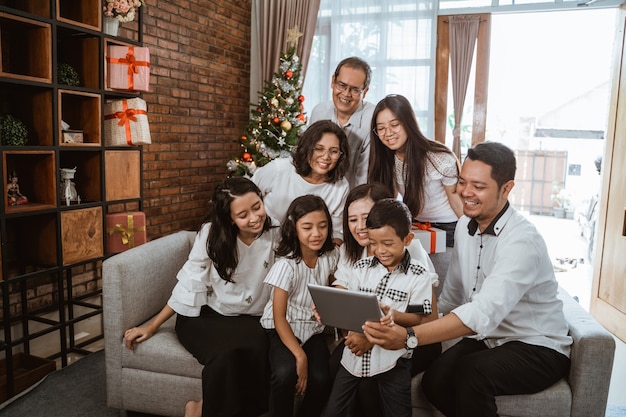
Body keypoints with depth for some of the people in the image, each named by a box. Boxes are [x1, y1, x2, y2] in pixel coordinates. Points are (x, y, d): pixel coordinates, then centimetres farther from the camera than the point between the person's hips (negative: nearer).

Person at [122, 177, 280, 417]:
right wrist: (152, 327, 1)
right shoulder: (211, 234, -7)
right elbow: (189, 284, -1)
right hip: (205, 317, -1)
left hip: (251, 322, 1)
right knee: (226, 354, -34)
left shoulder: (276, 238, -8)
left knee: (256, 348, -33)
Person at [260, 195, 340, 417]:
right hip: (283, 329, -3)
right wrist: (300, 356, -23)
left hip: (313, 328, 4)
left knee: (321, 379, -21)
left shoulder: (331, 255, -6)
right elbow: (279, 317, -17)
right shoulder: (287, 265, -19)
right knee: (285, 374, -31)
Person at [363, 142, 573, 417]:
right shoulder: (465, 225, 0)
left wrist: (410, 338, -47)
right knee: (434, 381, -18)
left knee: (471, 373, -32)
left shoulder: (522, 240, -25)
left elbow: (486, 312, -39)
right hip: (486, 338, 6)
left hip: (538, 348, -6)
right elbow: (452, 292, 9)